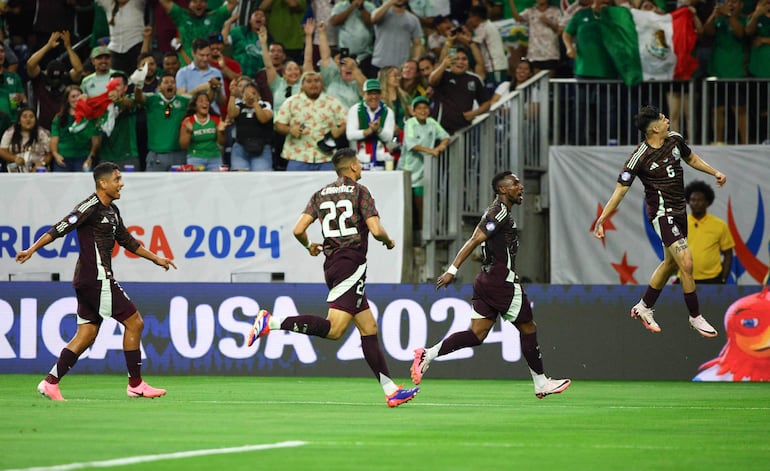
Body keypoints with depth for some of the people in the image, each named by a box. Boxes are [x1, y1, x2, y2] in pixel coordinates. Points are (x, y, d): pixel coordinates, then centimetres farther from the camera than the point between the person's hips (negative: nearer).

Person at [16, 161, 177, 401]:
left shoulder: (112, 211, 16)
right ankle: (136, 385, 1)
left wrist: (157, 259, 30)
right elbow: (60, 229, -16)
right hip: (97, 279, -10)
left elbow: (127, 241, 27)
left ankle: (50, 383, 8)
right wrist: (31, 250, -20)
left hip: (89, 281, 10)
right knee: (134, 323, -5)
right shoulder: (91, 207, -13)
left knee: (86, 334, 9)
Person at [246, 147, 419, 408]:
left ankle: (390, 390, 5)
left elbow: (299, 230, 5)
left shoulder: (321, 194, 14)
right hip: (351, 264, -8)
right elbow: (376, 230, -11)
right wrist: (389, 242, 11)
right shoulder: (360, 192, -2)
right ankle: (272, 322, -25)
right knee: (333, 329, -18)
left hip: (332, 266, 8)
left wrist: (309, 246, 26)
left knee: (369, 328, 8)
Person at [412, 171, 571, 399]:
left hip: (486, 279, 10)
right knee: (528, 328, 2)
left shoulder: (499, 212, 19)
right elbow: (474, 241, -18)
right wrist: (452, 270, -21)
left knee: (476, 334, 4)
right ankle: (541, 383, 10)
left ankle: (428, 354, -7)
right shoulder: (500, 212, -12)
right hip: (501, 281, -10)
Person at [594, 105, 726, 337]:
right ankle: (696, 318, -1)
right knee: (686, 263, -14)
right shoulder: (640, 157, -19)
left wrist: (715, 172, 15)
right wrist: (602, 218, -19)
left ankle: (644, 308, 35)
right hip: (661, 212, -8)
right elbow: (621, 189, -16)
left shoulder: (675, 139, 0)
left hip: (679, 210, 8)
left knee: (671, 263, 19)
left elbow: (691, 158, 22)